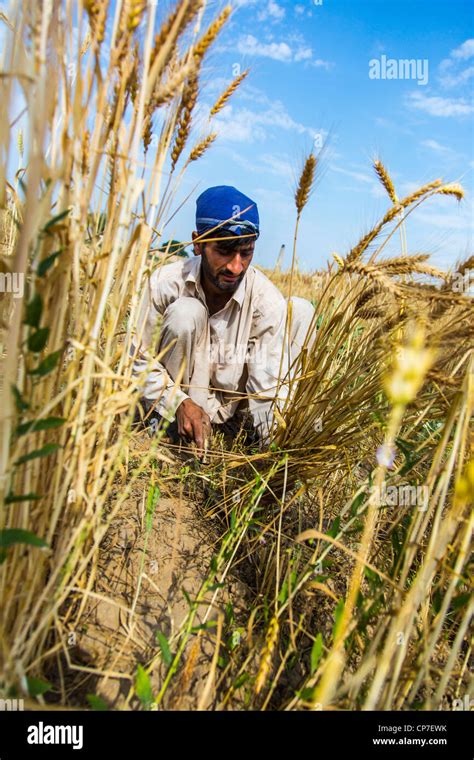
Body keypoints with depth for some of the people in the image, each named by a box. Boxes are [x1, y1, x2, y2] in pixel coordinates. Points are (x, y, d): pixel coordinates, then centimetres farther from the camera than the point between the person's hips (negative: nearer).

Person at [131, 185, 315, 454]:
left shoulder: (267, 300, -21)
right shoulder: (166, 283, -20)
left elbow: (268, 386, -23)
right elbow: (142, 358, -11)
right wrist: (178, 404, -26)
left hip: (235, 405, 1)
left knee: (301, 310, -14)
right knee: (185, 312, -30)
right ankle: (175, 431, -15)